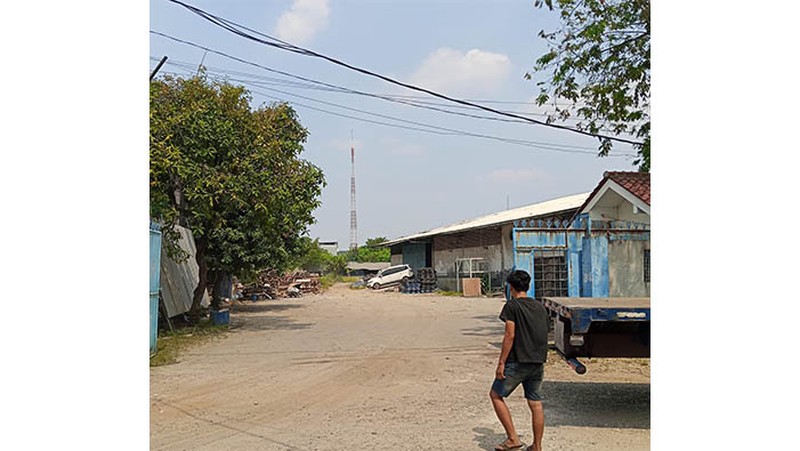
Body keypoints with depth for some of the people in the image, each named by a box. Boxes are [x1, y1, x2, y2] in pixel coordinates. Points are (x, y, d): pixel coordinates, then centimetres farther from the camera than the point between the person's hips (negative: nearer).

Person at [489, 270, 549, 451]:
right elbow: (543, 335, 17)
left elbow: (510, 335, -14)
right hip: (538, 362, 7)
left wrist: (501, 363, -11)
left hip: (518, 362, -6)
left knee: (496, 395, 8)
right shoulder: (540, 307, 13)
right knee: (535, 402, 11)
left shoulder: (512, 306, -8)